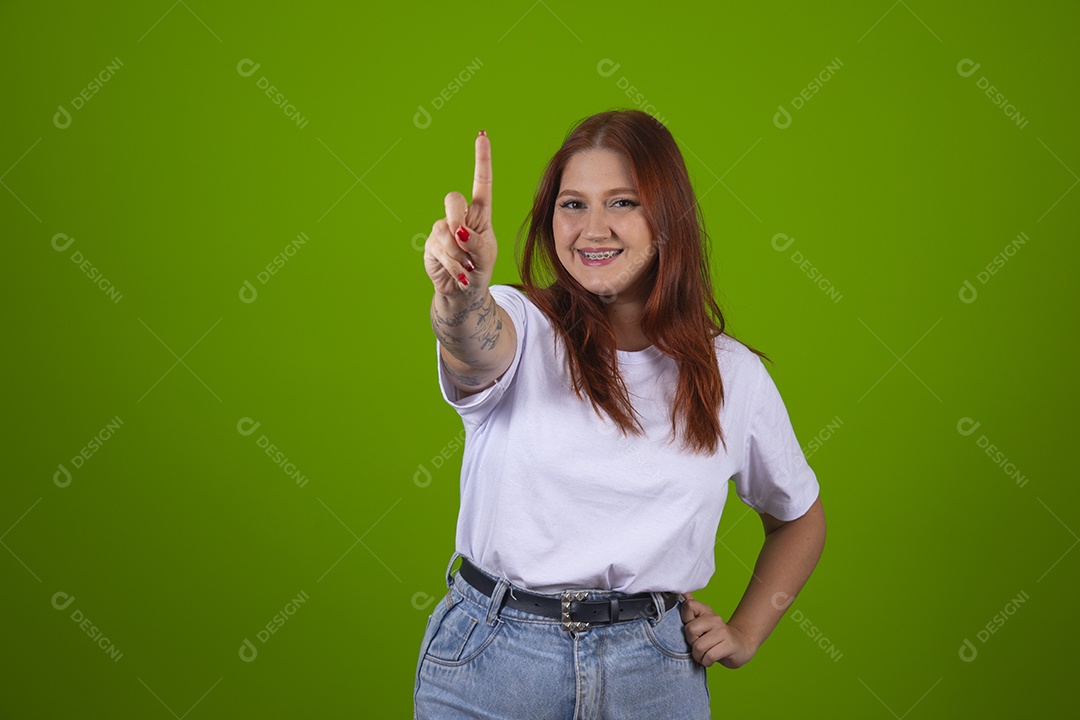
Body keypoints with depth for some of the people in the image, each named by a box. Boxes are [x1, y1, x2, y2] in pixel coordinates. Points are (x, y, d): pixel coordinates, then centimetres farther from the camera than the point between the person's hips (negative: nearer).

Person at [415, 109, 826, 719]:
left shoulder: (732, 373, 2)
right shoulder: (520, 326, -5)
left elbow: (801, 517, 16)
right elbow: (477, 348, -31)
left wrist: (746, 634, 6)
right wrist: (460, 296, -52)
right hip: (491, 664, -1)